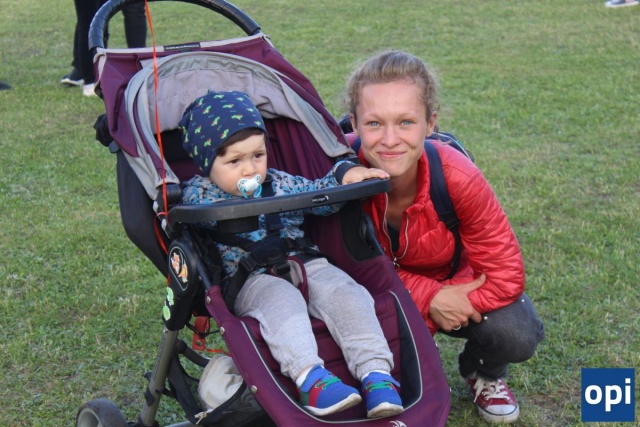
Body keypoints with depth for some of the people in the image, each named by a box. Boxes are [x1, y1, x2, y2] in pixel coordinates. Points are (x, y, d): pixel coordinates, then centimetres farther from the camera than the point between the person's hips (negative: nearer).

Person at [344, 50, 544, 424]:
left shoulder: (458, 179, -32)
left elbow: (506, 273, -23)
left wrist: (445, 301, -29)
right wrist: (427, 298, -28)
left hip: (454, 284, 0)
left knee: (518, 335, -26)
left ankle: (483, 372, 13)